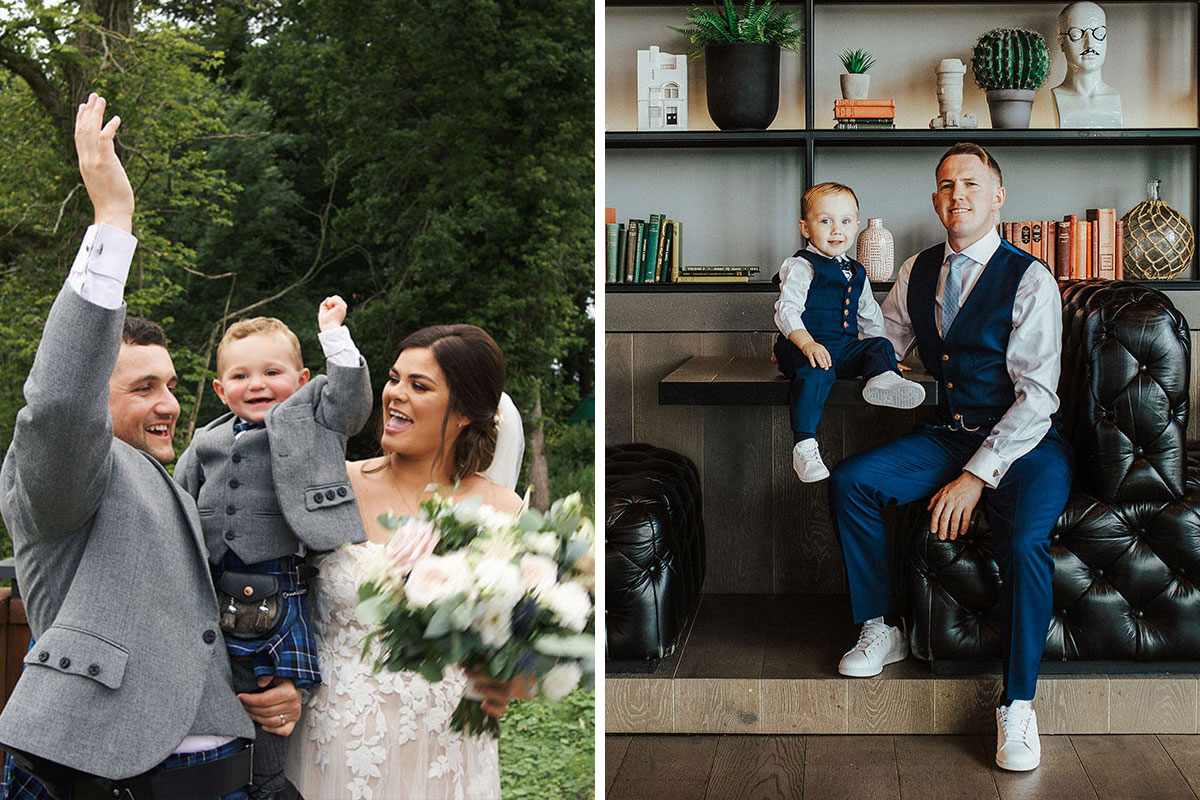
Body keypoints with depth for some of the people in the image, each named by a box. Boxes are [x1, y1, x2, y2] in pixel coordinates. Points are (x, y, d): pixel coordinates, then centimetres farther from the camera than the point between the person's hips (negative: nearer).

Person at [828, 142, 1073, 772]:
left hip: (1023, 443, -5)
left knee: (1025, 540, -32)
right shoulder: (918, 272, 9)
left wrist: (977, 475, -24)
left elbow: (1037, 396, -16)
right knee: (849, 482, -16)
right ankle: (882, 629, 0)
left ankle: (1018, 704, -17)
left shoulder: (1030, 279, -10)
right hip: (945, 436, 5)